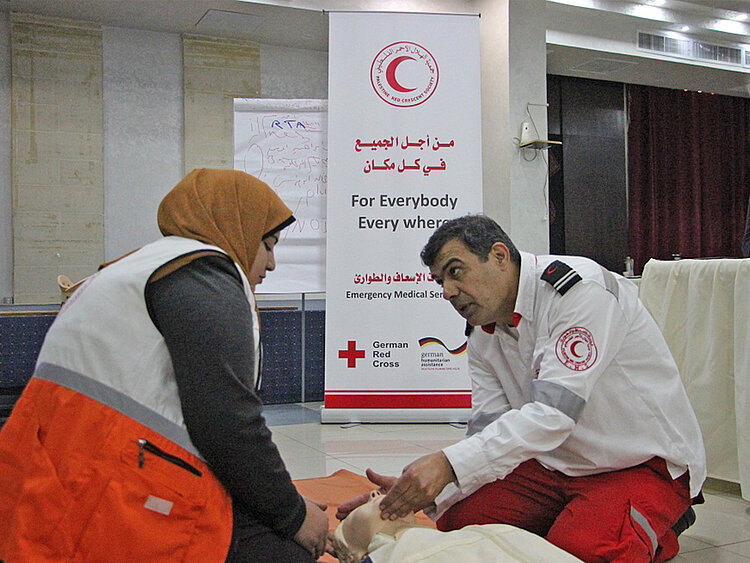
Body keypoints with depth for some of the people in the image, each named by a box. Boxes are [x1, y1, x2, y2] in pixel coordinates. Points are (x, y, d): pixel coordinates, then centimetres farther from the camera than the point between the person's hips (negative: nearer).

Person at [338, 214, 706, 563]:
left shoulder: (580, 288, -24)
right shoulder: (482, 334, 1)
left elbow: (554, 413, -33)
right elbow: (487, 436, -3)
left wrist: (450, 464, -40)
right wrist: (428, 493, -21)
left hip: (646, 462, -6)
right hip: (560, 462, 7)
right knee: (458, 518, -10)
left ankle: (657, 526, 0)